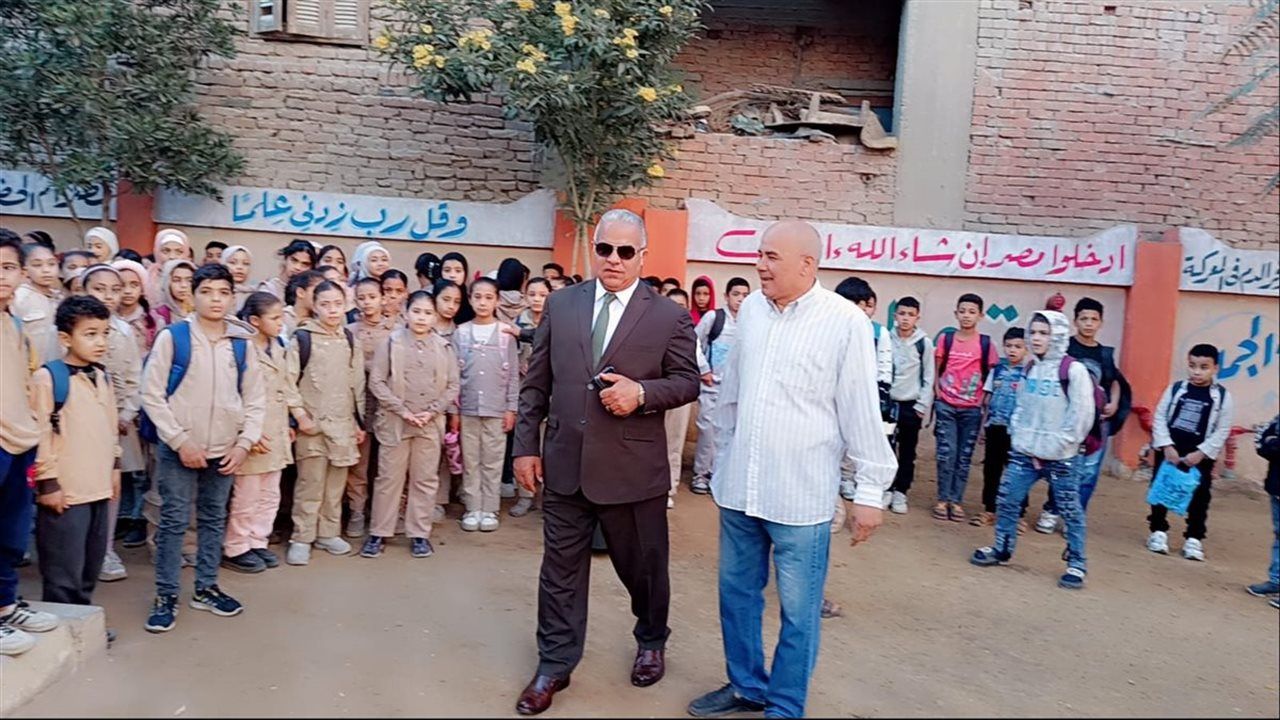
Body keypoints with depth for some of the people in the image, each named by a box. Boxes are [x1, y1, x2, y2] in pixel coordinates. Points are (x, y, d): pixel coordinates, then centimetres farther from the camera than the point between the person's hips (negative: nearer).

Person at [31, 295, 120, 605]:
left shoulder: (102, 377, 10)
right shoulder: (47, 378, -13)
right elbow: (39, 434, -14)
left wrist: (114, 466, 19)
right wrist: (47, 482, -13)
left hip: (99, 488, 7)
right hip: (64, 491, -7)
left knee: (89, 572, 17)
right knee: (63, 576, 0)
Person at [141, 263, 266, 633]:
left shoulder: (243, 344, 4)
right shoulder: (172, 337, -6)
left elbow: (255, 399, 7)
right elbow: (152, 395, -7)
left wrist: (244, 443, -4)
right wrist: (180, 441, -11)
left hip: (225, 451, 3)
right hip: (179, 449, -3)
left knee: (214, 520, 13)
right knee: (174, 521, 1)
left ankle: (206, 588, 26)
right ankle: (166, 595, 13)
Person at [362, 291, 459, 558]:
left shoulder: (443, 347, 3)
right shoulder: (391, 342, -2)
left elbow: (452, 386, 3)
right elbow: (377, 381, -5)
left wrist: (431, 412, -9)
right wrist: (403, 411, -12)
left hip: (431, 424, 2)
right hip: (394, 421, -2)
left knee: (425, 479, 8)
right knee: (389, 478, 6)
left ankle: (419, 533, 19)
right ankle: (379, 533, 17)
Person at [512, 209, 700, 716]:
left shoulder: (669, 317, -3)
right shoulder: (560, 305, 5)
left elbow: (688, 382, -1)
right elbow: (536, 383, 7)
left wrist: (642, 393, -20)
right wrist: (526, 445, 4)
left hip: (634, 469, -2)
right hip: (565, 464, 2)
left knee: (643, 566, 15)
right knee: (560, 570, 11)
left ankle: (651, 643, 43)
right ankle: (554, 666, 27)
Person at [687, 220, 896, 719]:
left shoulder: (846, 322, -10)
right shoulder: (750, 308, 5)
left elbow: (862, 412, -8)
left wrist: (871, 490, -7)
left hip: (800, 495, -5)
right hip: (738, 486, 5)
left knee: (797, 611, 8)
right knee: (736, 593, 18)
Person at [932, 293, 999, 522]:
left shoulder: (985, 344, 0)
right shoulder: (946, 339, 3)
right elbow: (936, 369, 7)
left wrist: (984, 403, -2)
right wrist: (937, 394, -3)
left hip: (972, 408, 0)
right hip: (946, 406, 0)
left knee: (964, 456, 6)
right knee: (946, 453, -5)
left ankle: (956, 501, 14)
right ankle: (943, 499, 6)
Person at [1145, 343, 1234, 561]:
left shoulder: (1223, 397, -5)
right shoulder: (1175, 388, -2)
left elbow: (1222, 431, -4)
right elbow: (1160, 418, -1)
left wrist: (1200, 453, -13)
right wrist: (1166, 446, -11)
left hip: (1200, 457, -1)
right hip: (1168, 451, 1)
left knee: (1199, 497, 3)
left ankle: (1194, 538, 15)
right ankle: (1158, 531, 21)